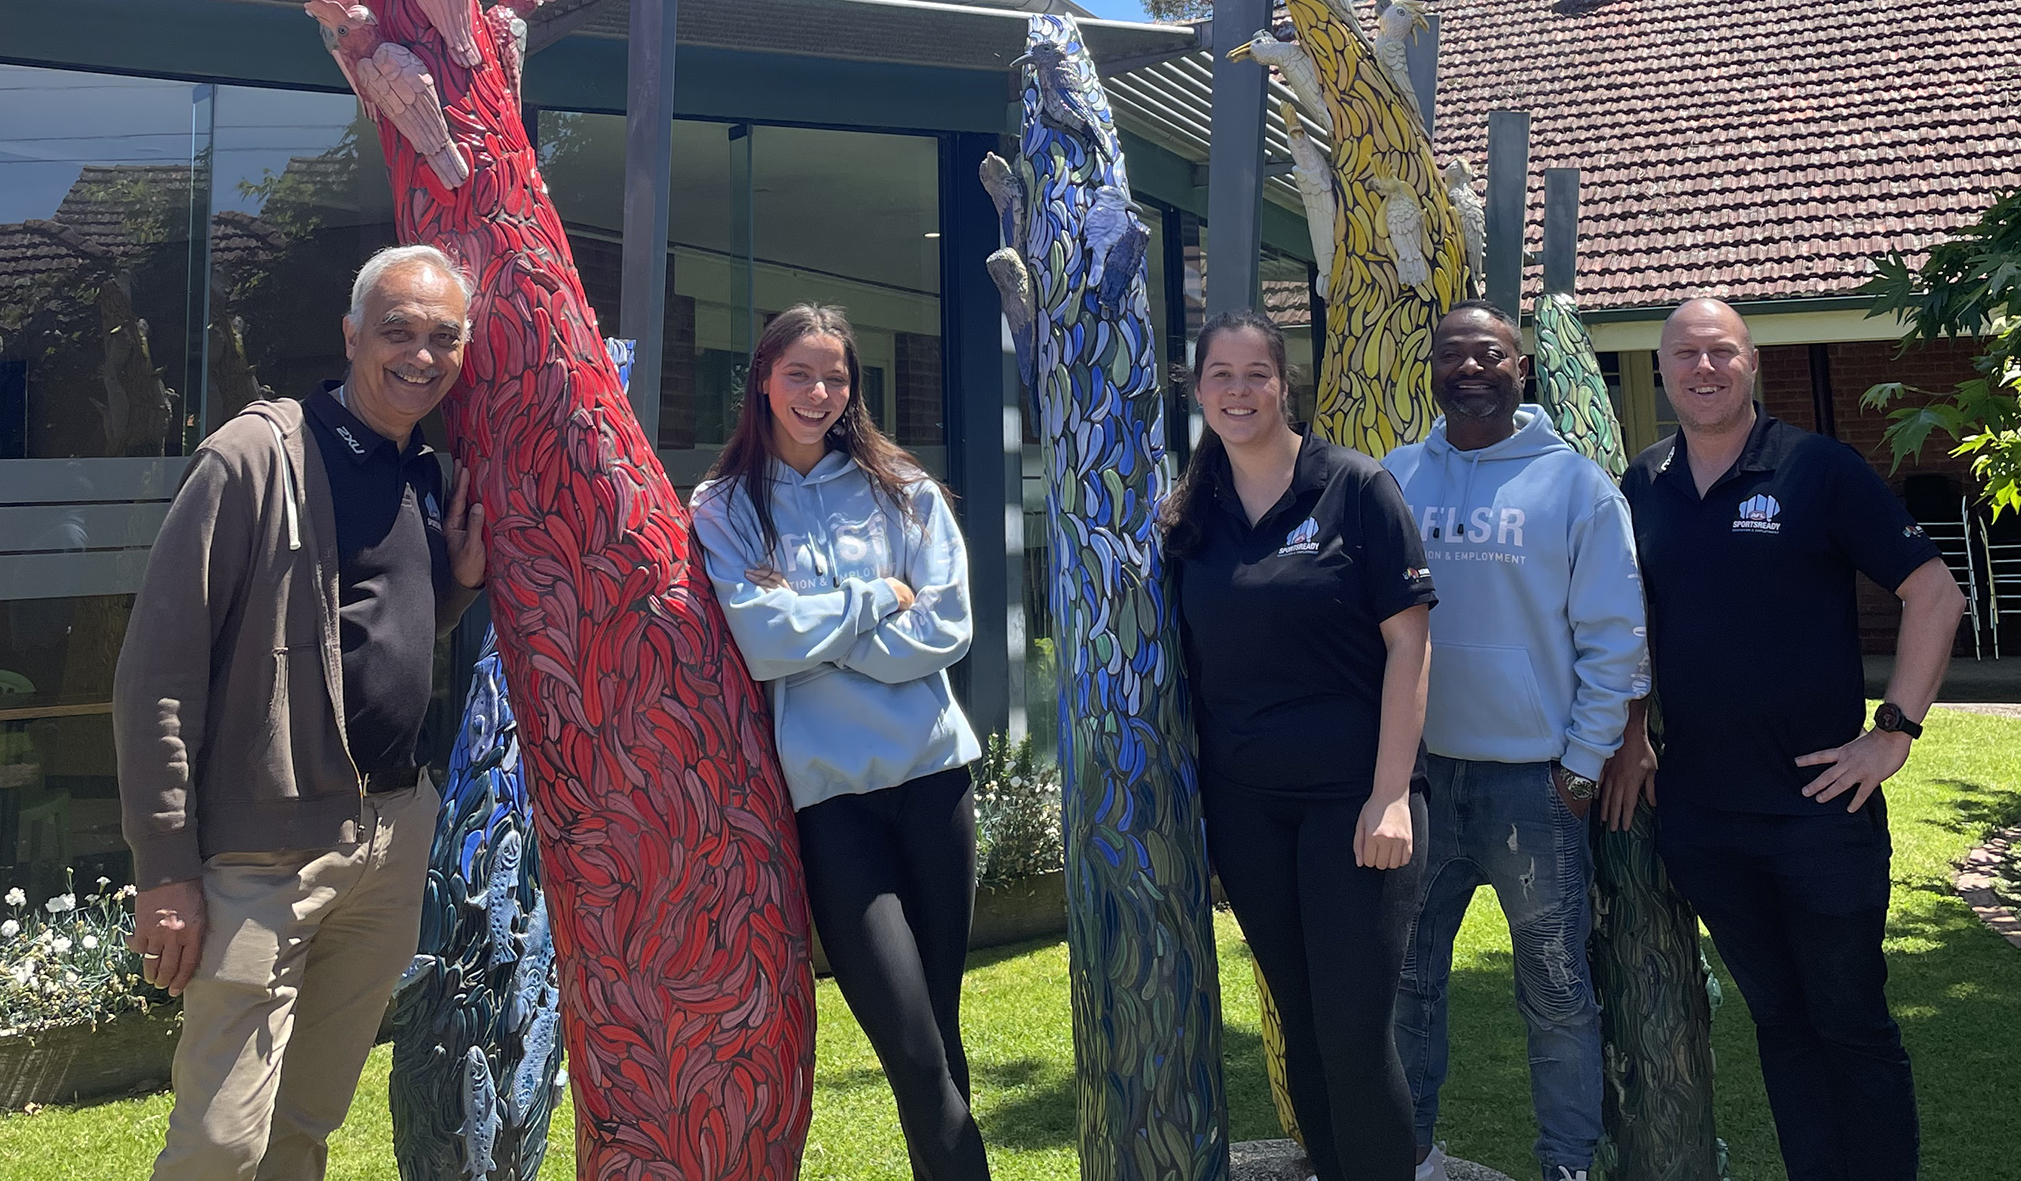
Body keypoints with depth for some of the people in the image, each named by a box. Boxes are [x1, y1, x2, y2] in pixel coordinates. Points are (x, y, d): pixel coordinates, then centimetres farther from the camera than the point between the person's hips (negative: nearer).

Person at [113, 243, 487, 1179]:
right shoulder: (257, 455, -10)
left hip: (394, 837, 7)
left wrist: (461, 580, 4)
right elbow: (158, 670, -12)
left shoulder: (428, 478, 12)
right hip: (267, 847, -7)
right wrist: (167, 868, -14)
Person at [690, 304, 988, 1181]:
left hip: (931, 770, 2)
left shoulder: (901, 488, 8)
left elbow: (946, 629, -4)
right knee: (914, 1050, -6)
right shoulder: (723, 509, 4)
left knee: (940, 1032, 10)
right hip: (825, 788, -2)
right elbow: (761, 644, -11)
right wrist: (875, 598, -4)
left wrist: (809, 620, -9)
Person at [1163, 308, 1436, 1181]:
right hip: (1242, 803, 4)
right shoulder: (1189, 512, 7)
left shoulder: (1356, 488, -5)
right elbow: (1191, 661, 11)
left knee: (1355, 1032, -3)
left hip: (1348, 795, -4)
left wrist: (1391, 795, -14)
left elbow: (1408, 643, -8)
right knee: (1299, 1022, 13)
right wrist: (1193, 796, 7)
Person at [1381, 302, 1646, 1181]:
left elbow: (1614, 633, -3)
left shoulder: (1574, 482, -2)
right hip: (1415, 770, 3)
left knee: (1557, 993, 8)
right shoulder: (1392, 479, 6)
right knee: (1408, 976, 12)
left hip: (1535, 777, -2)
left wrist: (1584, 761, -6)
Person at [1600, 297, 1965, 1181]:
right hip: (1697, 811, 4)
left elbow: (1935, 594, -6)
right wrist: (1629, 740, 9)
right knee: (1779, 1020, 16)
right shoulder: (1642, 488, 5)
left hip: (1821, 802, -4)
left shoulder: (1818, 468, -7)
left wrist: (1895, 731, -11)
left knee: (1851, 1023, 6)